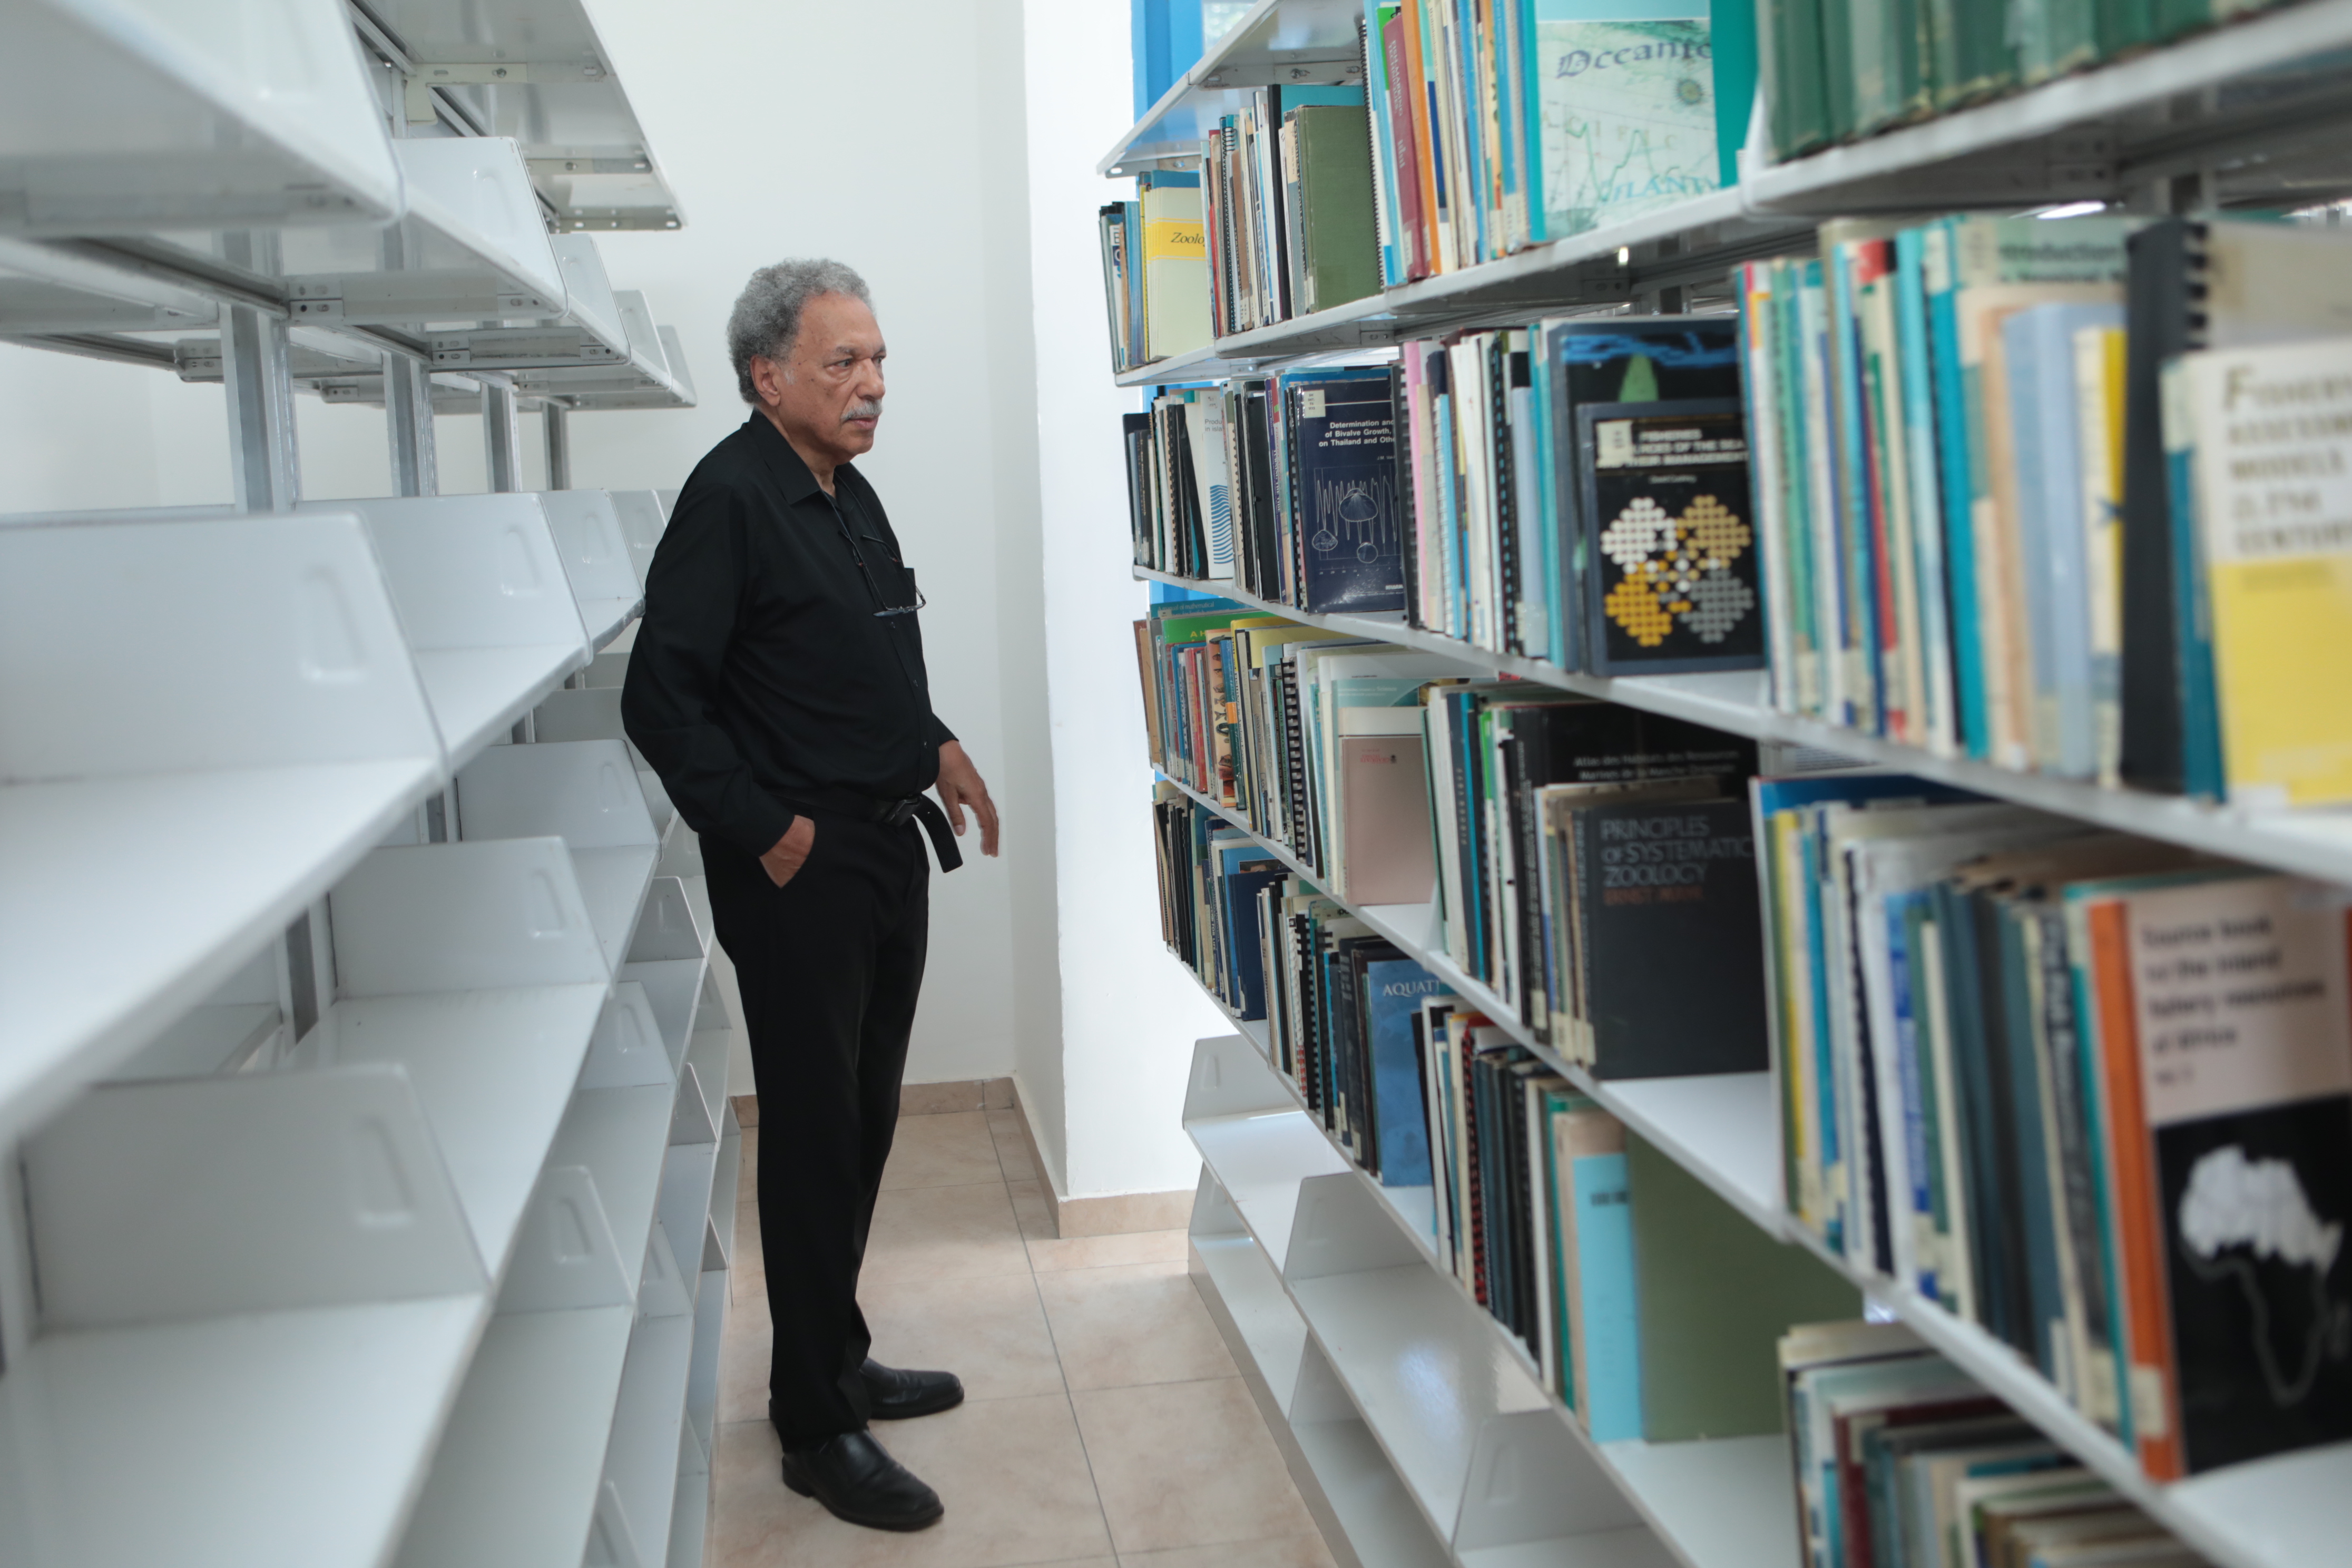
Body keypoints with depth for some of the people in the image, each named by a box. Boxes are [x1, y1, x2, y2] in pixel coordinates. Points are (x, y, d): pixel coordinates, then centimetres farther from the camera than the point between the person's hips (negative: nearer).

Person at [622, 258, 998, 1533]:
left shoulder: (850, 494, 13)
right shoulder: (731, 498, -15)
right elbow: (661, 700, -20)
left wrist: (934, 748, 14)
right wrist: (766, 831, -18)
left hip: (887, 850, 9)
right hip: (801, 867, -9)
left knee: (863, 1121, 16)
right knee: (814, 1136, -1)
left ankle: (838, 1363, 31)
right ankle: (816, 1427, 10)